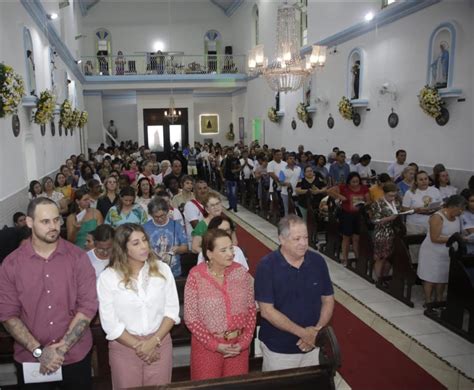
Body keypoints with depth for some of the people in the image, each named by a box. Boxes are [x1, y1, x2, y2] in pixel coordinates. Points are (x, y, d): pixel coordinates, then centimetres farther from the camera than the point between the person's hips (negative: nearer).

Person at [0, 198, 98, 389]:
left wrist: (62, 348, -14)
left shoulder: (78, 257, -7)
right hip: (31, 359, 0)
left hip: (76, 356, 0)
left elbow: (88, 306, -9)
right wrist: (38, 351, -13)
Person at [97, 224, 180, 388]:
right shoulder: (108, 277, -10)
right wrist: (138, 345, -10)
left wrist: (154, 341, -12)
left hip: (160, 343, 2)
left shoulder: (162, 269, -3)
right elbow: (110, 323, -10)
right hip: (124, 346, -1)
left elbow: (172, 310, -3)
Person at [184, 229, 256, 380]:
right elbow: (191, 318, -11)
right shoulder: (196, 276, -15)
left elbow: (251, 308, 2)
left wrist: (245, 341, -6)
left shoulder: (241, 272, -6)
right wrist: (214, 345, -13)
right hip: (207, 346, -2)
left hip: (238, 345, 3)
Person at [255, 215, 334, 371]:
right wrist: (302, 332, -20)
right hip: (278, 349, -3)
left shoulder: (318, 261, -6)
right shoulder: (266, 266, -17)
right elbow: (267, 311, -18)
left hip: (311, 346, 3)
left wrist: (317, 330, -13)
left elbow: (328, 300, 2)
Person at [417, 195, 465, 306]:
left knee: (443, 277, 11)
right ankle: (428, 301, 14)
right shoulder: (437, 217, -19)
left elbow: (457, 233, 20)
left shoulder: (456, 217, 5)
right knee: (431, 278, 2)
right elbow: (435, 238, -22)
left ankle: (439, 300, 25)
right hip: (433, 253, -7)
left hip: (448, 253, 7)